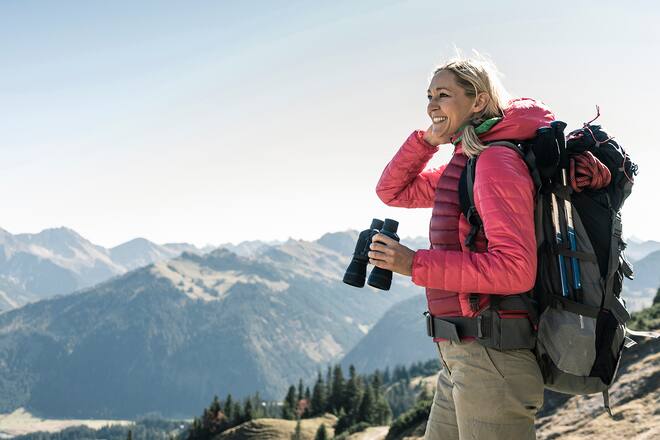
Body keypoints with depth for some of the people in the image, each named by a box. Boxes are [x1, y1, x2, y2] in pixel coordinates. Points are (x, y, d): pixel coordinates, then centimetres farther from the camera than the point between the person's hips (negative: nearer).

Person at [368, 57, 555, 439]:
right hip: (462, 359, 10)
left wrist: (416, 264, -23)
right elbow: (392, 191, 22)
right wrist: (428, 140, 7)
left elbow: (515, 269, -24)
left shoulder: (497, 161, -15)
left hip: (491, 359, -10)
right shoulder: (463, 164, 13)